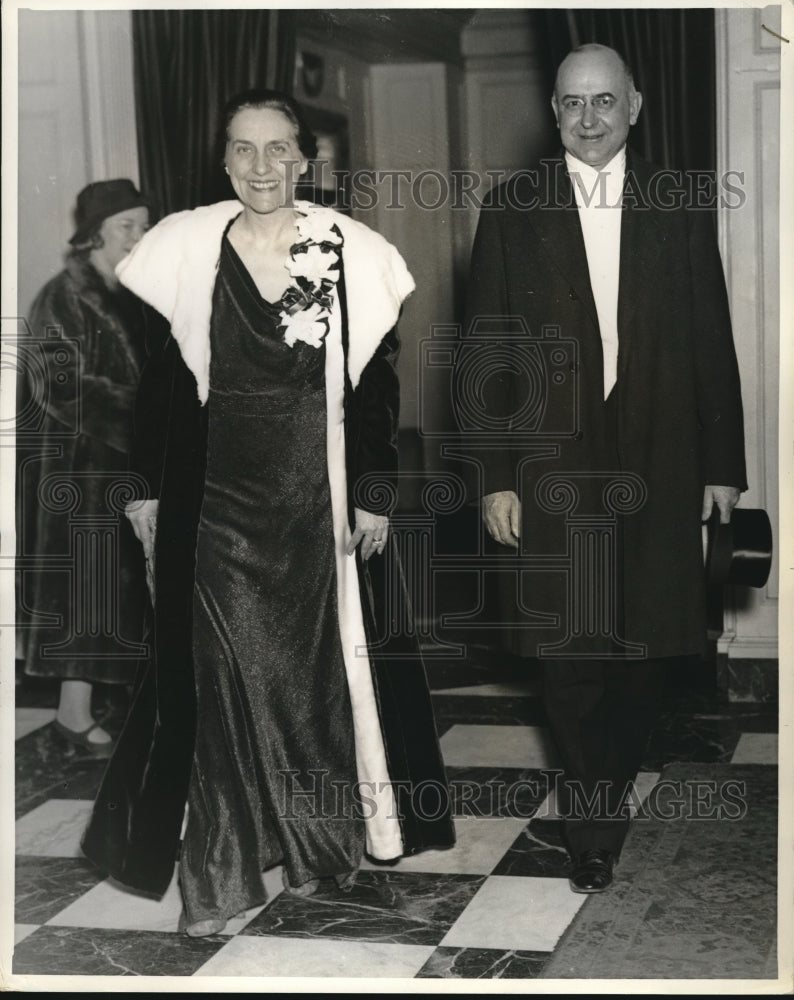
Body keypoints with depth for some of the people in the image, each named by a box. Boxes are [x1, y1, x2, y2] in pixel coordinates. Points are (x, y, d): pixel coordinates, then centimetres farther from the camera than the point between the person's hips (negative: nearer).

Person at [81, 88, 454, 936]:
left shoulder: (347, 250, -3)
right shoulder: (184, 247, 0)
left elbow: (377, 384, -1)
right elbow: (156, 379, 4)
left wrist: (374, 498, -3)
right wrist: (145, 490, 3)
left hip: (317, 494, 0)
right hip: (215, 493, 0)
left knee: (317, 659, 10)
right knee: (222, 667, 1)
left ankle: (319, 842, 28)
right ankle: (220, 872, 9)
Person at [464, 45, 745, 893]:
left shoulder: (678, 205, 6)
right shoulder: (511, 211, 3)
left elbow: (711, 339, 6)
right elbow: (487, 349, 2)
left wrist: (722, 463, 3)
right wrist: (494, 475, -3)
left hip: (657, 465, 1)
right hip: (553, 464, -1)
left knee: (649, 638, 7)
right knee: (569, 650, 1)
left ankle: (610, 783, 31)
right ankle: (593, 827, 14)